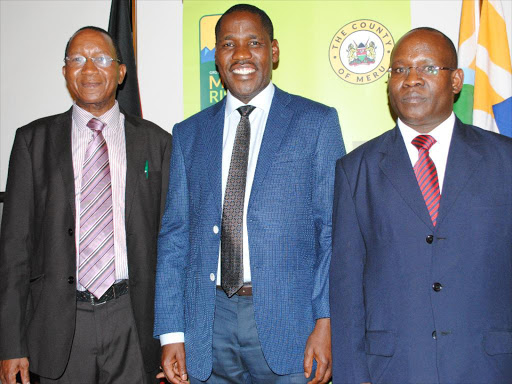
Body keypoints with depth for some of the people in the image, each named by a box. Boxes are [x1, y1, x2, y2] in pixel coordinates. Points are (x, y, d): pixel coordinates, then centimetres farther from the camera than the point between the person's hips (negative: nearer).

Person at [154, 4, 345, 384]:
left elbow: (333, 230, -1)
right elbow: (175, 235, 8)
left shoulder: (317, 122, 3)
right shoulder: (189, 134, 11)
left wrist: (326, 321, -10)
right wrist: (171, 332, 2)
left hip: (287, 316, -2)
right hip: (209, 323, 3)